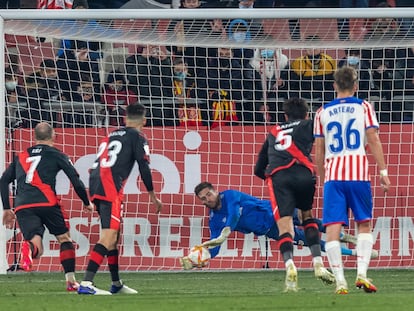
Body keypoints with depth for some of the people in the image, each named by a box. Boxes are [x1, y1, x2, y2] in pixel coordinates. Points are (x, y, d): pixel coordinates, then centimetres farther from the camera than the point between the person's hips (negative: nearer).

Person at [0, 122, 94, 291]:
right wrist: (87, 203, 24)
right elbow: (76, 182, 9)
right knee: (65, 239, 16)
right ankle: (70, 280, 10)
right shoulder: (57, 155, 14)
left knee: (37, 247, -9)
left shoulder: (21, 157, 26)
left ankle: (28, 248, -46)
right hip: (46, 202, -2)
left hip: (22, 206, 2)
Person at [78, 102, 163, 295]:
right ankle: (86, 284, -28)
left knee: (113, 235, 21)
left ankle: (116, 284, 30)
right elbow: (144, 167, -2)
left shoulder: (112, 135, 26)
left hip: (95, 185, 8)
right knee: (108, 236, -15)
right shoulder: (137, 137, 5)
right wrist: (153, 196, 9)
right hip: (110, 187, -8)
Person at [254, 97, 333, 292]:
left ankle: (289, 265, -34)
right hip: (303, 173, -1)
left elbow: (259, 169, 37)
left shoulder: (273, 132, 34)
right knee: (308, 216, 21)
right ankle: (318, 264, 9)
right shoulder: (309, 125, 27)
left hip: (276, 176, 1)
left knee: (284, 224, -8)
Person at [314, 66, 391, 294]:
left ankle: (340, 281, -12)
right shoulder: (363, 107, 6)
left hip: (332, 175, 1)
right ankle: (362, 273, -3)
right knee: (364, 224, 13)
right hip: (358, 173, -1)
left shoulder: (323, 112, 12)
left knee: (332, 228, -2)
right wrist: (383, 172, -1)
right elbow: (373, 140, -2)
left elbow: (318, 152, 13)